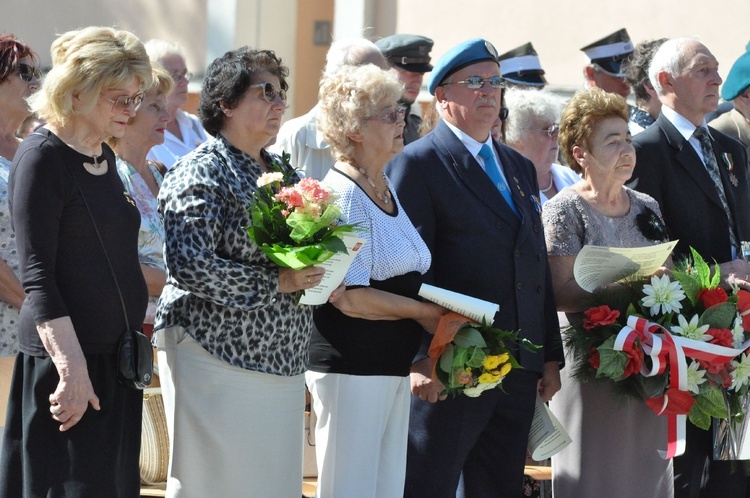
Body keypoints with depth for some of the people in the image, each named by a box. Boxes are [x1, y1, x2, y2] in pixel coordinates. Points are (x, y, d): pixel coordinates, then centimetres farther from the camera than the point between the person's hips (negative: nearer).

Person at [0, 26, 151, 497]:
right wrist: (71, 365, -24)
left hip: (115, 357, 8)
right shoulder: (43, 156, -12)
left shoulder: (104, 157, 13)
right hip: (69, 358, -8)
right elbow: (38, 276, -17)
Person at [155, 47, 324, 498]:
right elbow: (190, 267, -20)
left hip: (279, 360, 8)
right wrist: (276, 282, -19)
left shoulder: (279, 170, 16)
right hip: (216, 355, -8)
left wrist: (318, 274, 6)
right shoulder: (203, 172, -10)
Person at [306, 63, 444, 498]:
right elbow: (348, 297, -20)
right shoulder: (343, 194, -13)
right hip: (351, 365, -9)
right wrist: (422, 311, -12)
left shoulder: (387, 191, 15)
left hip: (393, 363, 9)